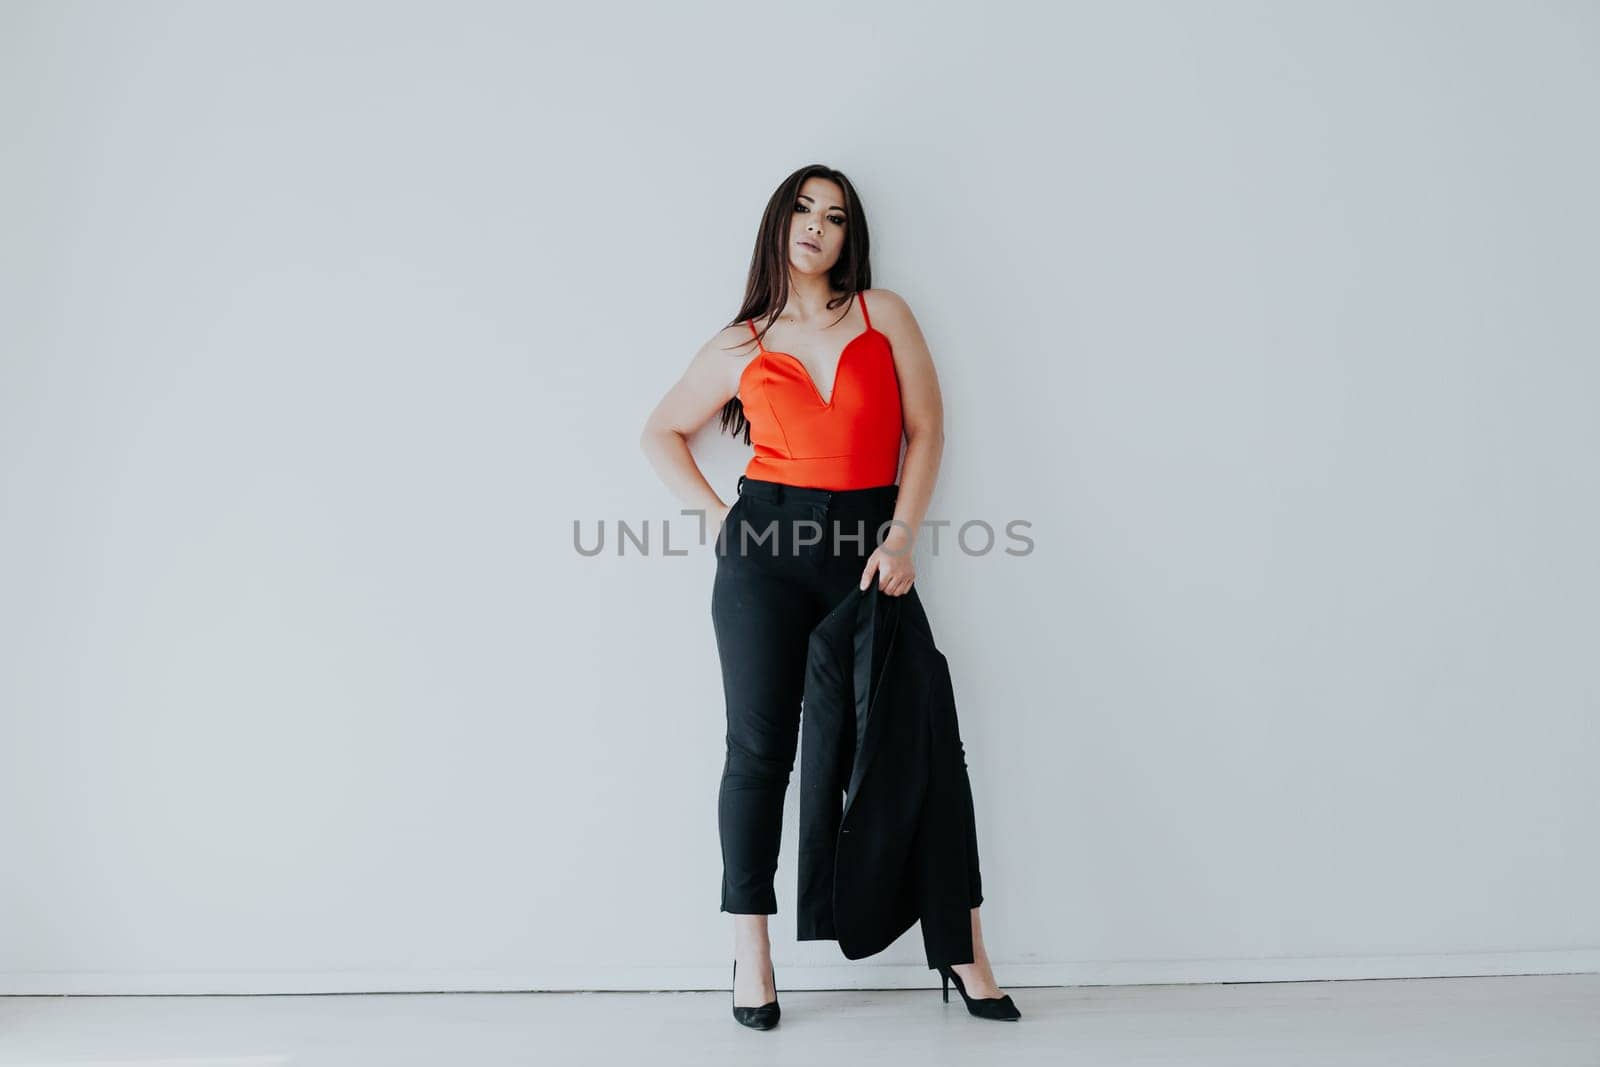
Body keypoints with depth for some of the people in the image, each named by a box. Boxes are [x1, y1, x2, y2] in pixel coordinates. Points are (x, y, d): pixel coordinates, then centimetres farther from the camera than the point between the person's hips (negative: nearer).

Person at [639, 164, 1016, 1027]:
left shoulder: (884, 314, 8)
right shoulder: (741, 344, 9)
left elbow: (925, 427, 4)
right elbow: (661, 431, 18)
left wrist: (902, 537, -6)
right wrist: (715, 516, 5)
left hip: (869, 544, 0)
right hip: (767, 543, 0)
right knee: (760, 747, 3)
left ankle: (963, 947, 15)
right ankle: (750, 955, 15)